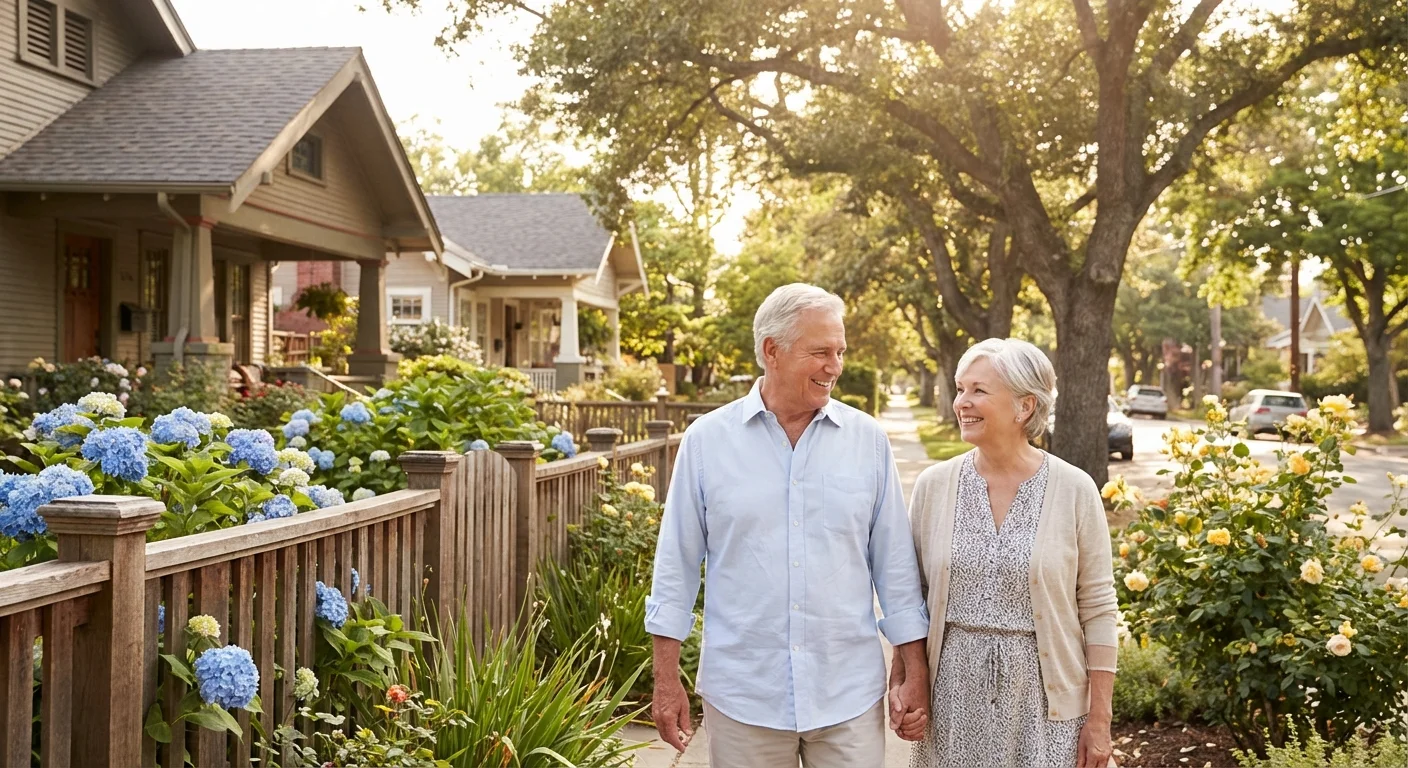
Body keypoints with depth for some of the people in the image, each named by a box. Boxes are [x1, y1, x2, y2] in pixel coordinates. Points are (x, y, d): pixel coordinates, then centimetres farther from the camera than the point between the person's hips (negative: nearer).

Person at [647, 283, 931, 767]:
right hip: (742, 698, -1)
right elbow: (677, 566, 1)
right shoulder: (707, 440, -3)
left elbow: (895, 566, 4)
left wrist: (916, 674, 3)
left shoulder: (868, 441, 0)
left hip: (849, 697, 1)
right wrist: (667, 681, 0)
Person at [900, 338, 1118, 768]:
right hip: (954, 698, 2)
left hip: (1044, 700, -2)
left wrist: (1099, 719, -5)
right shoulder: (933, 485, -1)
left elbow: (1098, 610, -4)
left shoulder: (1074, 490, -7)